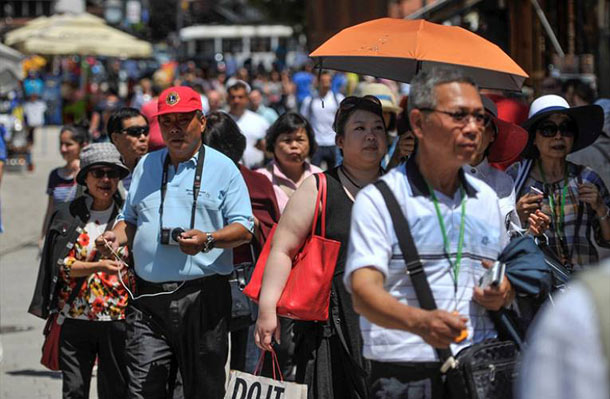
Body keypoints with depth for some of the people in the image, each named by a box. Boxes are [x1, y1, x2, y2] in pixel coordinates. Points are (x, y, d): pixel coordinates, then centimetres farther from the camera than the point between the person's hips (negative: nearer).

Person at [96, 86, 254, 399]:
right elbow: (130, 219, 26)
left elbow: (244, 229, -2)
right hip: (148, 297, 3)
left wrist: (207, 241, -20)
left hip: (203, 297, -3)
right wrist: (116, 236, 3)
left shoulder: (223, 168, 4)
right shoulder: (145, 166, 18)